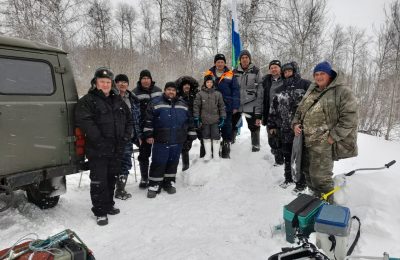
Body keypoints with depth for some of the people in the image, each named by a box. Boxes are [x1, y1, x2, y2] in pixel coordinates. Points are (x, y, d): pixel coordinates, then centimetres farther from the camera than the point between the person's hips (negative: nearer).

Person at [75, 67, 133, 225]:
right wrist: (99, 140, -23)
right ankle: (100, 211, 14)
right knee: (99, 181, 0)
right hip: (98, 150, -6)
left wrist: (125, 136, 3)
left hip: (116, 149, 6)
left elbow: (128, 119, 17)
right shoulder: (87, 101, -6)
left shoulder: (118, 101, 14)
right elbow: (84, 121, -19)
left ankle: (108, 205, 34)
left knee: (111, 178, 18)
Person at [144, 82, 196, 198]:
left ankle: (169, 182, 26)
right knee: (158, 163, -1)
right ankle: (154, 185, 10)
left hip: (177, 140, 4)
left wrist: (191, 135, 16)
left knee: (173, 162, 12)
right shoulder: (155, 103, 1)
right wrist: (149, 135, -6)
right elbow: (149, 120, -1)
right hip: (161, 140, -3)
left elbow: (189, 121, 18)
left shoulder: (183, 105, 13)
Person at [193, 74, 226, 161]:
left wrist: (222, 118, 2)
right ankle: (208, 154, 20)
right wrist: (196, 118, -3)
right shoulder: (200, 94, 0)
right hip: (204, 120, 0)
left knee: (216, 137, 4)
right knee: (206, 137, 8)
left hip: (215, 120, 0)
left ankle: (216, 154, 16)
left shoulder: (218, 94, 3)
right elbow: (196, 106, 1)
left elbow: (222, 106, 6)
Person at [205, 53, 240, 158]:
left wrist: (235, 106, -9)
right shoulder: (209, 74, 5)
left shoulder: (230, 75, 0)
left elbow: (236, 92, -2)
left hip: (227, 108, -1)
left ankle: (226, 151, 17)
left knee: (226, 128, 6)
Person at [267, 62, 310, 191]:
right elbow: (274, 107, 19)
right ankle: (288, 178, 30)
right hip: (285, 128, 5)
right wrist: (272, 124, 17)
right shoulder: (281, 89, 16)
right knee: (287, 154, 14)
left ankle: (301, 182, 14)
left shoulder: (305, 84, -2)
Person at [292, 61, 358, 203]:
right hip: (306, 141, 8)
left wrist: (333, 136, -18)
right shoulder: (311, 92, 15)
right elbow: (300, 111, 23)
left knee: (320, 176, -5)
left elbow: (350, 118, -15)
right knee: (307, 172, 17)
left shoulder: (342, 92, -8)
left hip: (324, 144, -7)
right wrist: (296, 124, 4)